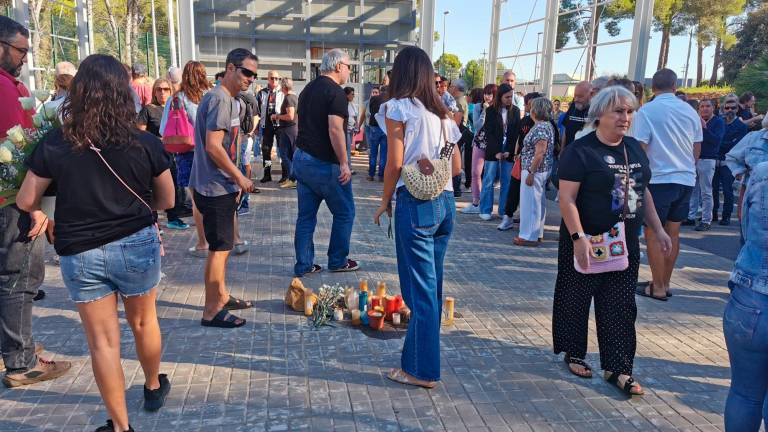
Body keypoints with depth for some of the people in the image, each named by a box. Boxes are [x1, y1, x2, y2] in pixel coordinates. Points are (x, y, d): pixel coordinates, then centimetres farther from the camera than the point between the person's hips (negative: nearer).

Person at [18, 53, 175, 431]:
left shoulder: (54, 144, -10)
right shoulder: (145, 144, -11)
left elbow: (26, 202, -1)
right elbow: (167, 201, 1)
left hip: (80, 254, 0)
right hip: (137, 245, 1)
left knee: (103, 340, 10)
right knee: (143, 321, 23)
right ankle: (154, 388, 44)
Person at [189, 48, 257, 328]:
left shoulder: (229, 100, 14)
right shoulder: (220, 99, -17)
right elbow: (213, 147, -24)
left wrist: (235, 182, 15)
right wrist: (240, 178, -15)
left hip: (223, 186, 10)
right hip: (215, 188, -10)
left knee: (222, 245, 19)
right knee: (220, 248, -2)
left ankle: (221, 296, 33)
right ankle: (211, 311, 8)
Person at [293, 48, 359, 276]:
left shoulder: (308, 89, 15)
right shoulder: (335, 92, -13)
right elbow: (335, 130, -23)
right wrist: (344, 163, -18)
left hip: (302, 158, 9)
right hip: (324, 164, -8)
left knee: (306, 215, 11)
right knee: (344, 213, 8)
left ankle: (303, 264, 14)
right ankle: (338, 261, 16)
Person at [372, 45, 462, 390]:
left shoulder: (398, 107, -4)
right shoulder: (441, 112, 13)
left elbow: (395, 163, -11)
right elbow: (457, 166, 13)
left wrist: (385, 201, 0)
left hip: (415, 204, -7)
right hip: (445, 202, 7)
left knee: (420, 290, 0)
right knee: (432, 285, 15)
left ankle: (422, 370, 11)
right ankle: (419, 357, 29)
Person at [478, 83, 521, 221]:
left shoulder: (515, 111, 6)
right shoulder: (491, 111, 0)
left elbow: (516, 133, 2)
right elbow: (488, 133, -4)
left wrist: (509, 151, -8)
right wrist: (496, 152, -11)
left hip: (509, 151, 2)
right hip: (493, 151, -2)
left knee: (507, 182, 2)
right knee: (488, 181, 1)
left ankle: (504, 211, 8)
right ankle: (485, 210, 7)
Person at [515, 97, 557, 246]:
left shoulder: (541, 127, -19)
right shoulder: (546, 125, 12)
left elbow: (540, 153, -24)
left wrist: (531, 173, -22)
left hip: (535, 170, -10)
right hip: (541, 170, 10)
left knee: (530, 202, -3)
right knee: (538, 201, 16)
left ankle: (529, 236, 4)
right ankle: (537, 233, 26)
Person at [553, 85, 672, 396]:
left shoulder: (635, 149, 9)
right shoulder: (580, 150, -13)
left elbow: (644, 192, 17)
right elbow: (567, 198, -18)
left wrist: (658, 230, 12)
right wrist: (578, 238, -25)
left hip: (625, 244, 6)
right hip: (586, 242, -6)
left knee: (620, 306, 7)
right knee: (577, 300, 9)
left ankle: (618, 367, 16)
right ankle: (573, 354, 28)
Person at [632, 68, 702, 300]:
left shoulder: (646, 111, -10)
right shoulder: (690, 111, 6)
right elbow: (697, 150, 13)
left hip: (659, 180, -6)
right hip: (686, 179, 6)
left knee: (653, 234, 3)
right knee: (672, 232, 14)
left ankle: (658, 288, 8)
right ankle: (665, 283, 23)